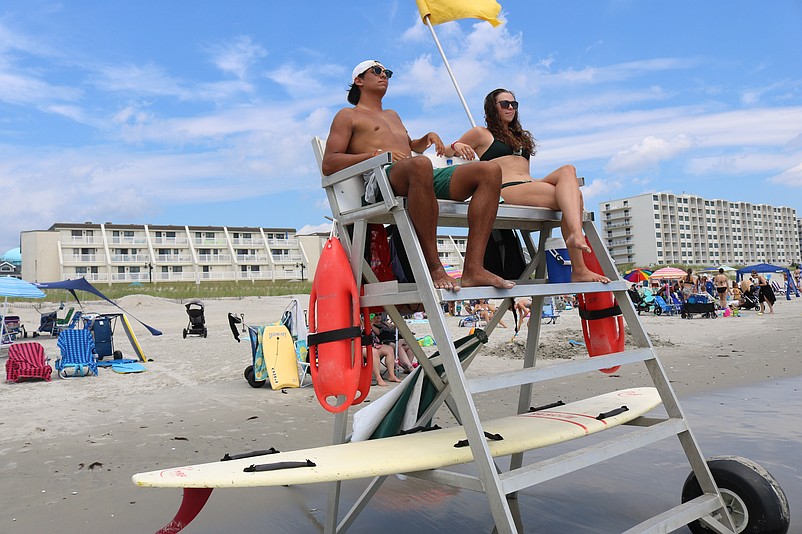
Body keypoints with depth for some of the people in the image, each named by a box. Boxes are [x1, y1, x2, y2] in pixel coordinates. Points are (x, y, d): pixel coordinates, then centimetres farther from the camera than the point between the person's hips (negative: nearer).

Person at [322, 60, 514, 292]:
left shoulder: (392, 115, 40)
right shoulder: (348, 115, 19)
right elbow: (328, 164, 5)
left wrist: (427, 138, 28)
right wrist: (376, 154, -9)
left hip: (426, 178, 8)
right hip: (383, 179, -7)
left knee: (491, 170, -16)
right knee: (420, 163, -43)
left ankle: (473, 268, -31)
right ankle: (434, 268, -37)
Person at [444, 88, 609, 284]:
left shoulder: (521, 136, 35)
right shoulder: (481, 133, 15)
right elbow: (446, 152, 13)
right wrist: (457, 146, -12)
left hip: (530, 188, 6)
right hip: (507, 190, -6)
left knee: (567, 170, -24)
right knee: (571, 197, -23)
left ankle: (576, 233, -42)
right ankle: (578, 270, -36)